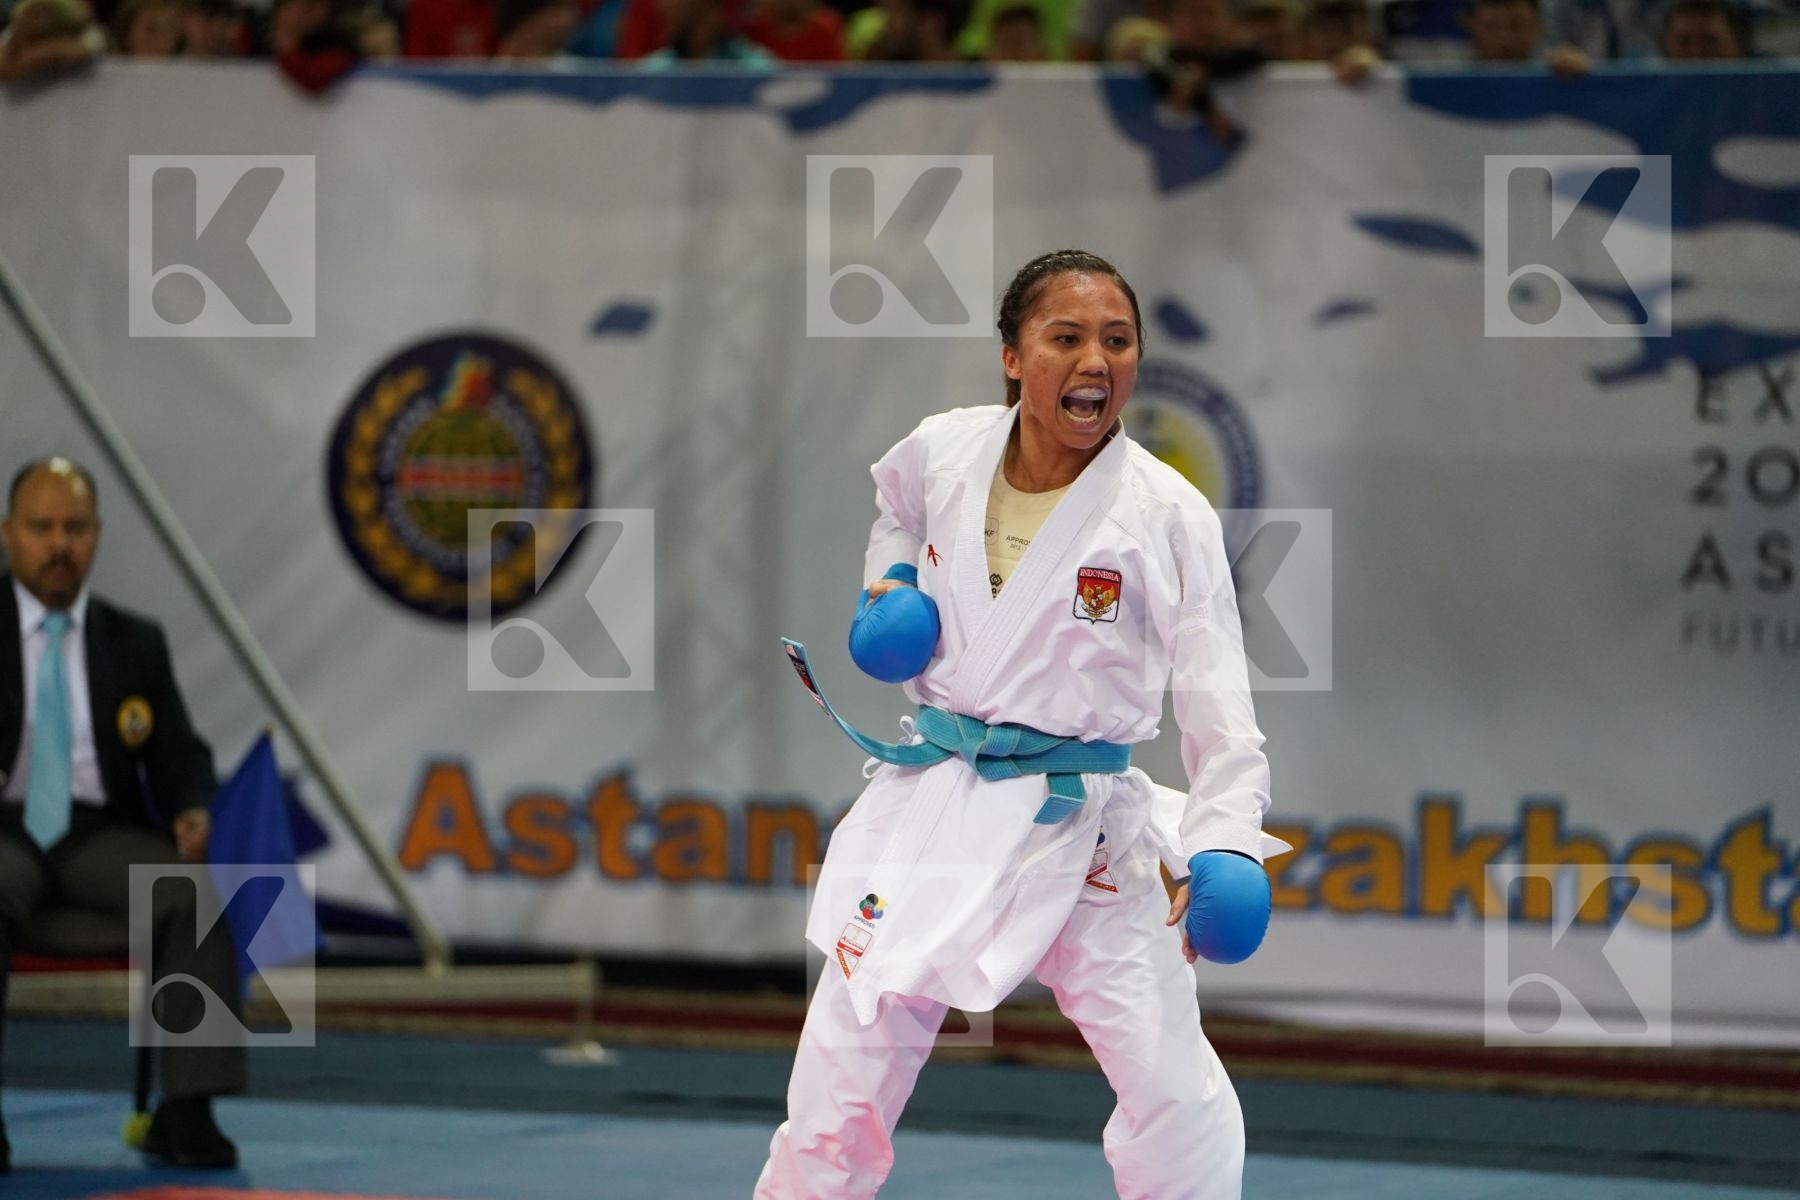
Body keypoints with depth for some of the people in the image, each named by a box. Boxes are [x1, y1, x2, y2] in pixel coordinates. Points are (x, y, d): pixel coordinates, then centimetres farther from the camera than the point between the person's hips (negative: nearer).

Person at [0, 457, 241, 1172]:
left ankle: (187, 1110, -30)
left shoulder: (135, 643, 18)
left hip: (99, 835, 3)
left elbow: (179, 755, 13)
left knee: (199, 887, -29)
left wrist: (194, 811, -11)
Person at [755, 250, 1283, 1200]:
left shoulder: (1166, 514, -12)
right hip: (933, 804, 2)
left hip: (1084, 830, -2)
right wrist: (889, 581, 4)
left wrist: (1223, 843, -29)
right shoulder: (943, 452, -2)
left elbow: (1217, 694, -15)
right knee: (839, 1082, 3)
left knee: (1175, 1099, -4)